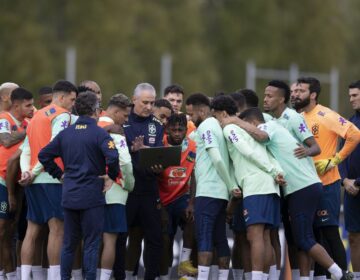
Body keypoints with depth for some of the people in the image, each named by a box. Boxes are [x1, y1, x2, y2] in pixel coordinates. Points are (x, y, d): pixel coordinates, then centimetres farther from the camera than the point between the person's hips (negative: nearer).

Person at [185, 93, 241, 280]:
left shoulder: (205, 127, -9)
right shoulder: (217, 126, 19)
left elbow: (217, 159, -18)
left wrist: (231, 185, -13)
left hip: (208, 192, -9)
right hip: (221, 193, 9)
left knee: (204, 238, -13)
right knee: (220, 239, 9)